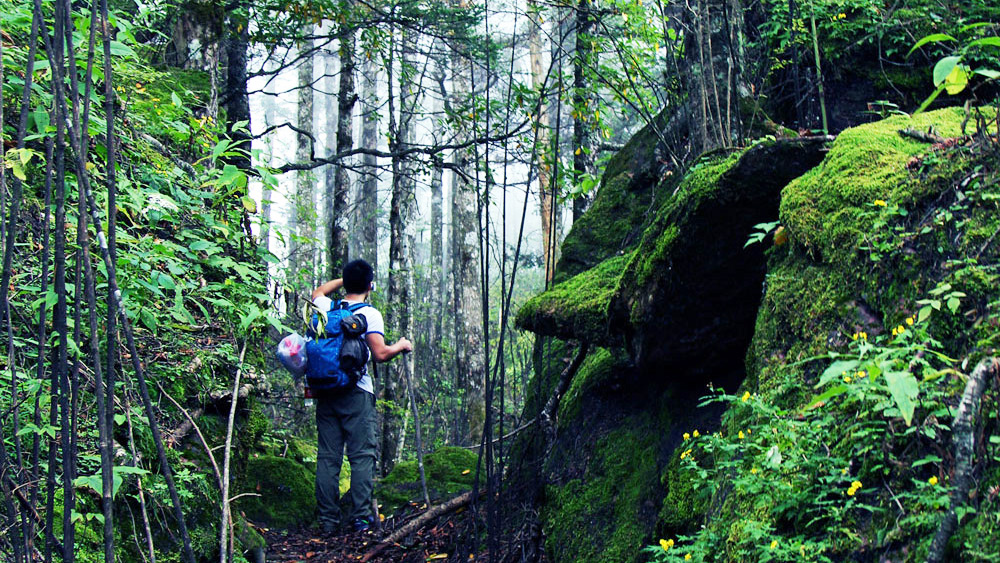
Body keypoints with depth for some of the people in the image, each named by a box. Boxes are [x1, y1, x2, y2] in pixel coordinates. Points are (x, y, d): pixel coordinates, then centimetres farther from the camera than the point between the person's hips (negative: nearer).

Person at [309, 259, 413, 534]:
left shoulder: (326, 308, 9)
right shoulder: (369, 314, -5)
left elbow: (317, 293, 34)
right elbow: (380, 354, -13)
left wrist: (345, 279, 36)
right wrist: (401, 346, 6)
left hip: (325, 390, 5)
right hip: (356, 393, -5)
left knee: (327, 457, 5)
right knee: (362, 455, -1)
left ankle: (327, 519, 6)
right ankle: (360, 516, -4)